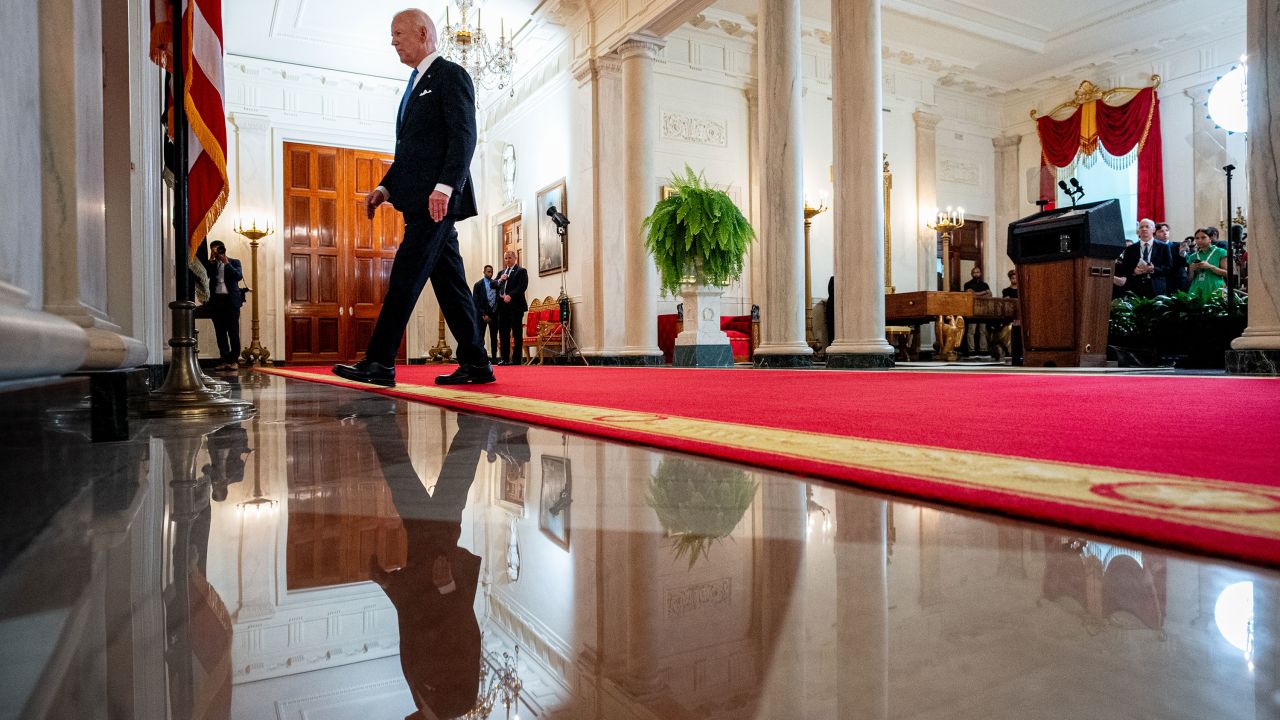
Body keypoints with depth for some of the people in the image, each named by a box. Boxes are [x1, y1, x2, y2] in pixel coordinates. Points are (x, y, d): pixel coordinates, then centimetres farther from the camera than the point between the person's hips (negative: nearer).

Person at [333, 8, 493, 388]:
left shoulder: (450, 75, -1)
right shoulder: (416, 85, 26)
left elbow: (464, 136, -14)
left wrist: (445, 186, -24)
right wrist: (386, 187, 13)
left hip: (437, 198, -9)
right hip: (421, 200, 9)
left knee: (405, 278, -12)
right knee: (448, 281, 6)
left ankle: (379, 363, -10)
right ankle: (475, 364, 8)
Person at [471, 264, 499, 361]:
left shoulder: (496, 284, 9)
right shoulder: (478, 285, 0)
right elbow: (475, 302, -4)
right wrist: (483, 314, -10)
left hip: (494, 313, 3)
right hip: (482, 314, -3)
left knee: (494, 337, 6)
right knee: (480, 336, -3)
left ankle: (494, 357, 11)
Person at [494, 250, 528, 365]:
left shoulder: (521, 271, 3)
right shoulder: (501, 273, 22)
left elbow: (522, 286, -10)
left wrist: (510, 295, -19)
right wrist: (500, 280, -2)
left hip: (515, 305, -6)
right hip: (502, 306, 6)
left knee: (517, 333, -3)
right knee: (503, 333, 4)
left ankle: (516, 359, -2)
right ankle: (505, 358, 8)